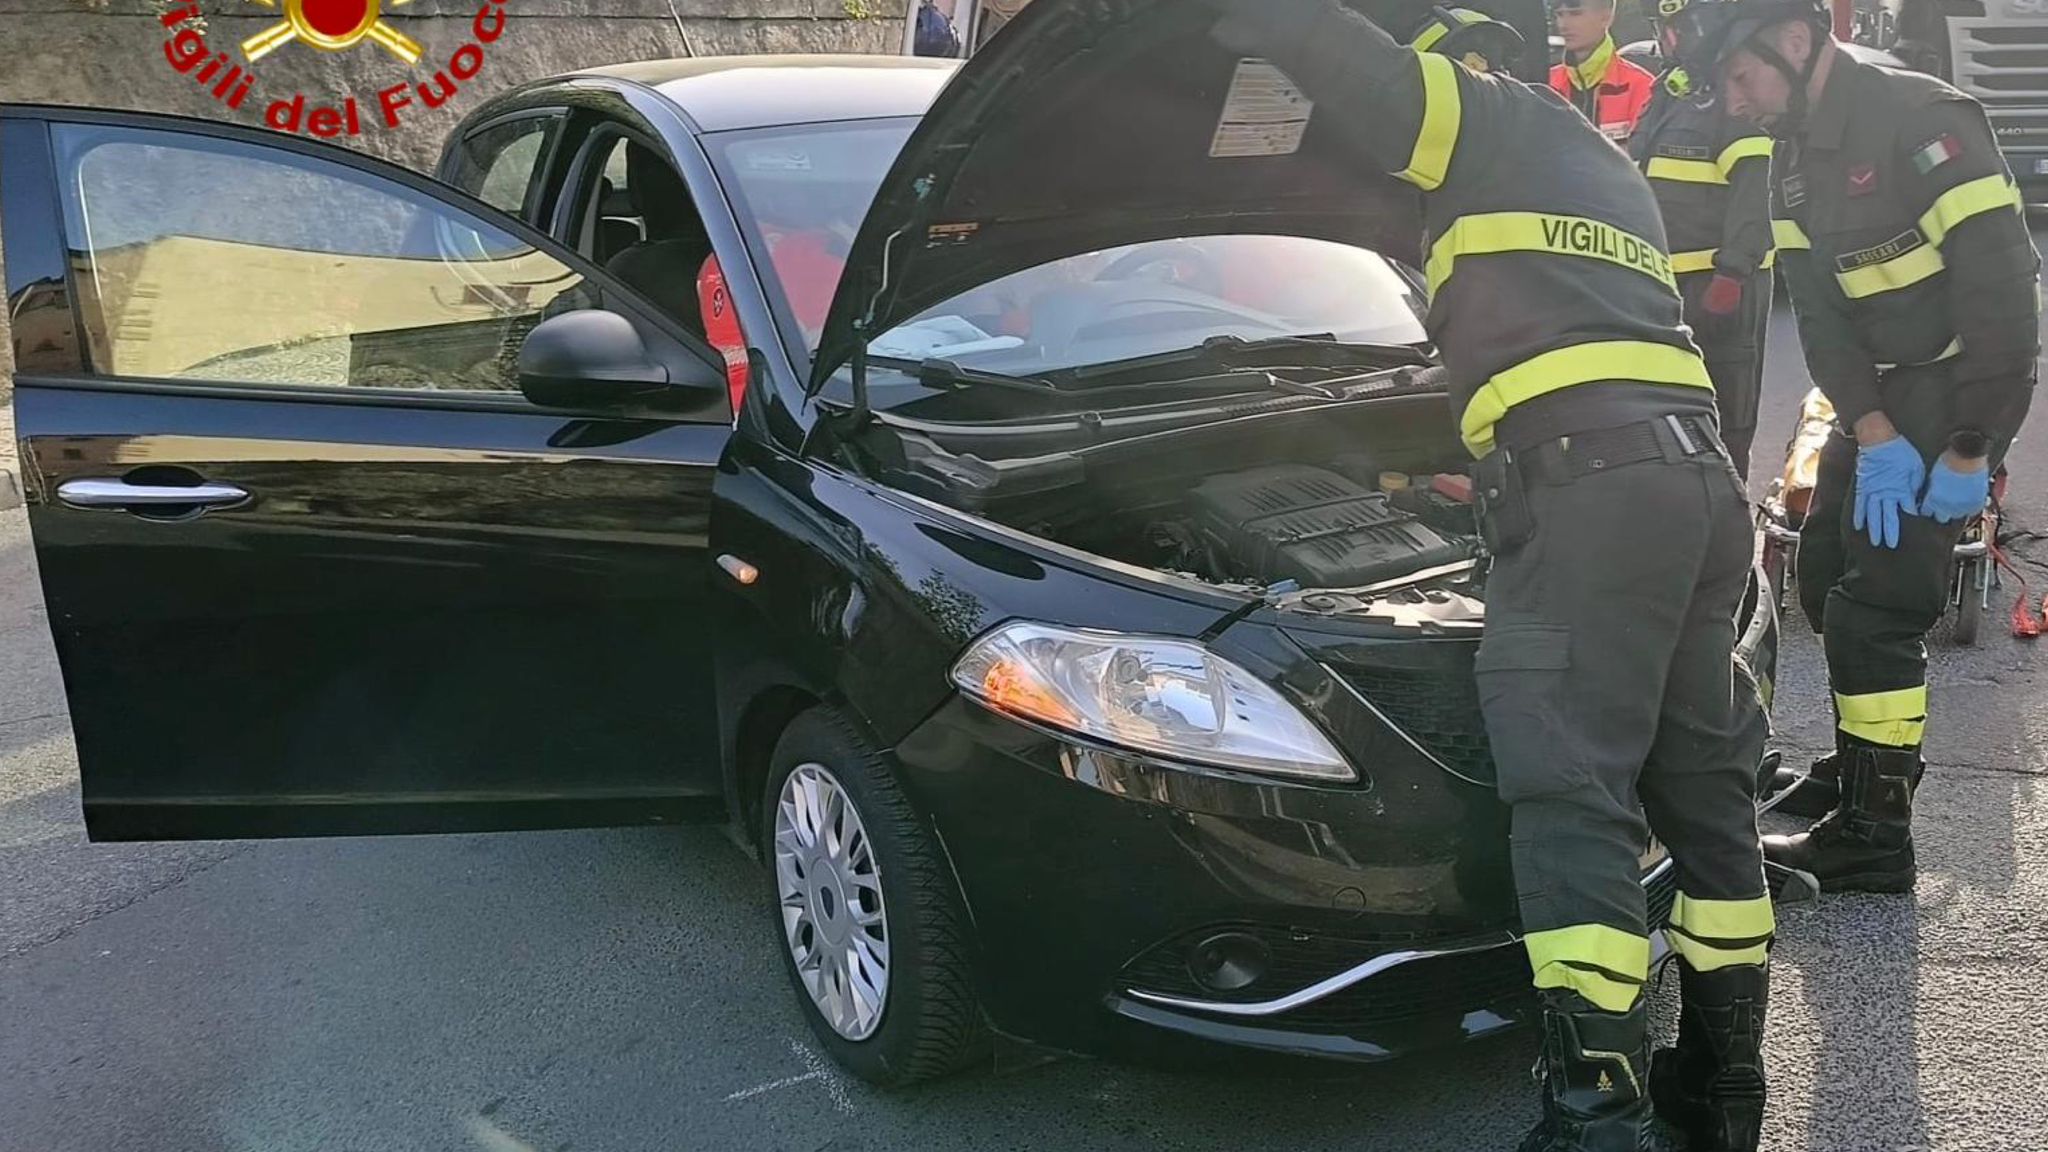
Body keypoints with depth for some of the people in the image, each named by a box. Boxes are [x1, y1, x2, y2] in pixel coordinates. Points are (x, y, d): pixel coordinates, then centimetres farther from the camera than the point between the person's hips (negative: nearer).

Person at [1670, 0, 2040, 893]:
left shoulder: (1926, 122, -22)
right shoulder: (1795, 159, 4)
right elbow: (1820, 315, 0)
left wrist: (1967, 454, -23)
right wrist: (1875, 438, -12)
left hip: (1964, 384, -8)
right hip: (1882, 393, 8)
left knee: (1877, 601, -11)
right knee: (1826, 575, 15)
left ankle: (1874, 837, -2)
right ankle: (1863, 761, 35)